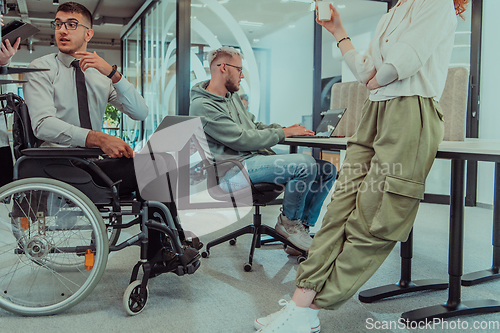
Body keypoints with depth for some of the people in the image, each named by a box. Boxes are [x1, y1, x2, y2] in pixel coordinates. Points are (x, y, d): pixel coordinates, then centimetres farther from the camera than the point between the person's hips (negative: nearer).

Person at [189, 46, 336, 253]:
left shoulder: (232, 96, 19)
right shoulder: (202, 106, -10)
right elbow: (242, 140, -17)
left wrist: (284, 128, 7)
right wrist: (283, 133, -10)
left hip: (256, 157, 9)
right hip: (235, 169, -9)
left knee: (327, 170, -3)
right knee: (305, 164, -28)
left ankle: (301, 226, 4)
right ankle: (288, 222, -7)